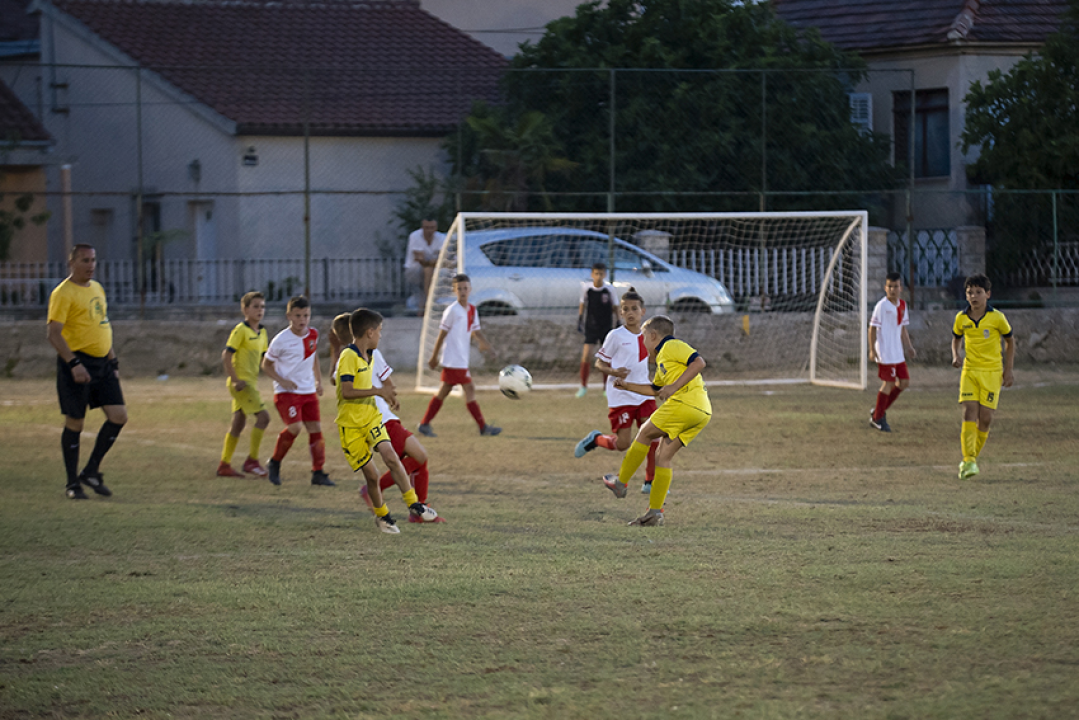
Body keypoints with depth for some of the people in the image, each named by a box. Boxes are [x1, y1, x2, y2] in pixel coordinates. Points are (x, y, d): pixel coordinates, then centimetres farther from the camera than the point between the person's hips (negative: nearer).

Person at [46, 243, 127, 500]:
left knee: (119, 416, 0)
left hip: (102, 363, 8)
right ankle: (73, 483, 9)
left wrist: (113, 360, 19)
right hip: (77, 364, -7)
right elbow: (53, 332, -18)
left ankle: (91, 471, 13)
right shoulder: (63, 293, -10)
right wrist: (74, 363, -26)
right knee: (75, 423, -2)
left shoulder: (97, 288, 15)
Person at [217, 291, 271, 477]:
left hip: (250, 383, 9)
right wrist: (235, 380, -20)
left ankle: (224, 465, 17)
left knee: (238, 424, 11)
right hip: (241, 383, -9)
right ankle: (252, 460, -9)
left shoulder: (262, 332, 13)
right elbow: (226, 356, -16)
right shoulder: (240, 330, -12)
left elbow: (264, 357, 22)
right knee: (263, 416, -15)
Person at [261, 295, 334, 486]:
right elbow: (266, 365, -2)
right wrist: (282, 381, -16)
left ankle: (318, 472, 6)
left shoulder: (313, 335, 3)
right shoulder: (281, 340, -13)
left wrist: (318, 380, 18)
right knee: (294, 427, -21)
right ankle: (274, 464, 0)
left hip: (308, 392, 6)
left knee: (315, 428, -1)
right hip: (286, 392, -6)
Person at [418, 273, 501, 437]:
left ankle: (424, 424, 16)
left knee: (444, 392, 11)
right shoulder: (452, 311, -11)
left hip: (461, 360, 9)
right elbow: (442, 334, -8)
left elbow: (475, 331, 13)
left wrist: (484, 343, -7)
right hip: (454, 360, -9)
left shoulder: (472, 310, 13)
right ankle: (483, 427, -2)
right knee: (469, 390, -6)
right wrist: (434, 357, -5)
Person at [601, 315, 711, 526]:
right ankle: (655, 512, 4)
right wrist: (628, 386, 39)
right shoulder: (663, 358, 31)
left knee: (645, 434, 6)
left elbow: (698, 362, -15)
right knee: (663, 455, 9)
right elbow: (655, 389, 44)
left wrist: (674, 386, -18)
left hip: (685, 403, -9)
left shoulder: (672, 346, 1)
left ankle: (621, 482, 16)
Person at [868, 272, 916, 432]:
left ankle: (878, 411, 20)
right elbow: (872, 328, -12)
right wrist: (872, 350, -17)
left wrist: (909, 347, 15)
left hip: (897, 352, 8)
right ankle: (878, 418, 8)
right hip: (885, 352, -8)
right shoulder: (882, 306, -13)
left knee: (904, 382, 8)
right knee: (889, 383, -6)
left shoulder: (902, 305, 9)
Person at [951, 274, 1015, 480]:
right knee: (969, 414, -12)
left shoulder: (997, 318, -7)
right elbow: (956, 338, 19)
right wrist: (955, 356, -1)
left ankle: (973, 457, 16)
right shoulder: (961, 318, 0)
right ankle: (968, 460, -13)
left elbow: (1010, 341, 7)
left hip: (992, 372, -1)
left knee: (985, 418, -3)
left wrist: (1008, 370, 4)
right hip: (969, 370, 1)